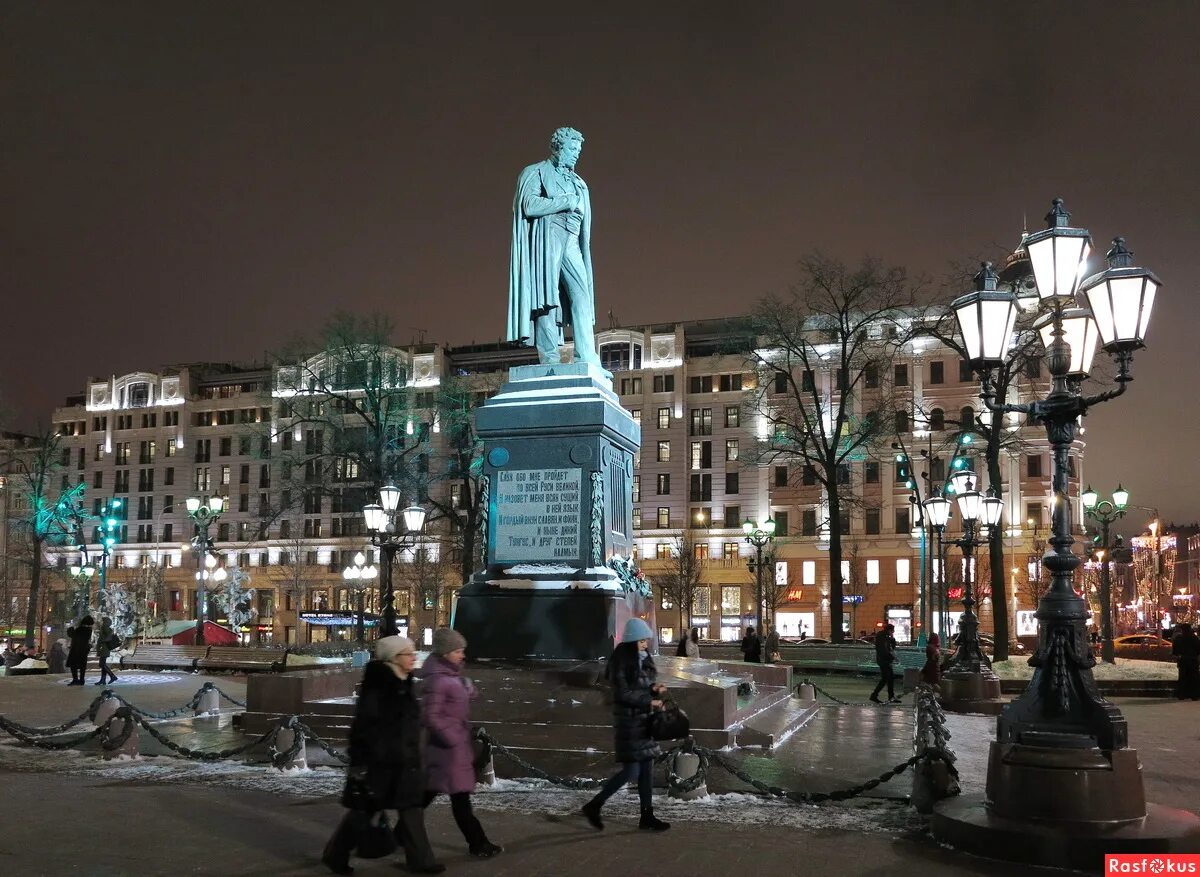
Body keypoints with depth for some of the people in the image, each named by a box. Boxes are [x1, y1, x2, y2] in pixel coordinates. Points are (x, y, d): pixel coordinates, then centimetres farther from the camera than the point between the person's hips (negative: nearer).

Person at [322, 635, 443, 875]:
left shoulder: (403, 684, 8)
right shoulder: (378, 686, -18)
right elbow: (363, 726, -19)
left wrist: (413, 756, 21)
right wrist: (359, 763, -20)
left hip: (404, 761, 8)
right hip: (380, 761, -8)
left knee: (412, 809, 7)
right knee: (364, 810, 6)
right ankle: (335, 855, 24)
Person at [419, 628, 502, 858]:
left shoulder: (452, 674, 9)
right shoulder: (437, 680, -21)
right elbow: (430, 716, -23)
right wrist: (453, 739, -19)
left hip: (456, 739, 10)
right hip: (448, 744, -10)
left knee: (430, 790, 17)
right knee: (460, 795, 1)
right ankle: (478, 843, 10)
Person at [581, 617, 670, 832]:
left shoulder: (643, 659, 10)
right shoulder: (621, 662, -15)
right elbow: (623, 694, -18)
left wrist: (654, 689, -3)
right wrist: (649, 701, -17)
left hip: (644, 719, 8)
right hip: (628, 720, -8)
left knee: (647, 768, 9)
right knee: (631, 770, -7)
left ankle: (647, 816, 17)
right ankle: (594, 806, 7)